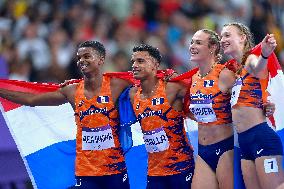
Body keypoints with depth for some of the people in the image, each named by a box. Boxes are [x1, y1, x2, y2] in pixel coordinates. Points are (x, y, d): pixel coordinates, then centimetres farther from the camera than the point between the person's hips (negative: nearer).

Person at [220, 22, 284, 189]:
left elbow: (257, 69, -29)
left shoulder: (251, 59, -5)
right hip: (244, 141, 9)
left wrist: (265, 55, -53)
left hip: (262, 137, -9)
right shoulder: (235, 70, 20)